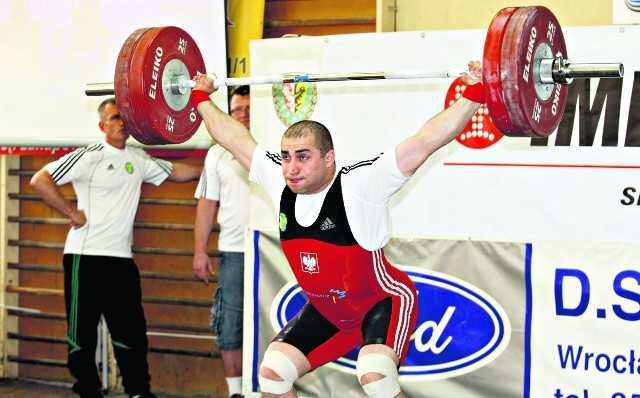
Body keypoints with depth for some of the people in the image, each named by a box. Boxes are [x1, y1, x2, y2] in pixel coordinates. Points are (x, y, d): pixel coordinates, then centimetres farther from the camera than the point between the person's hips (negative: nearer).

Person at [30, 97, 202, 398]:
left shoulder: (137, 158, 10)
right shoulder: (89, 157, -9)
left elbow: (174, 172, 23)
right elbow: (40, 180, -14)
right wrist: (72, 212, -13)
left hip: (120, 258, 6)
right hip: (85, 258, -6)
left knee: (130, 328, 9)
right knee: (82, 330, 3)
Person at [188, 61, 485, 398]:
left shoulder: (359, 185, -28)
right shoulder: (280, 184, -12)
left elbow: (426, 141, -35)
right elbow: (234, 138, 2)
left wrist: (473, 94, -41)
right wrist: (201, 98, 10)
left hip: (382, 301, -7)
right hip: (326, 308, 7)